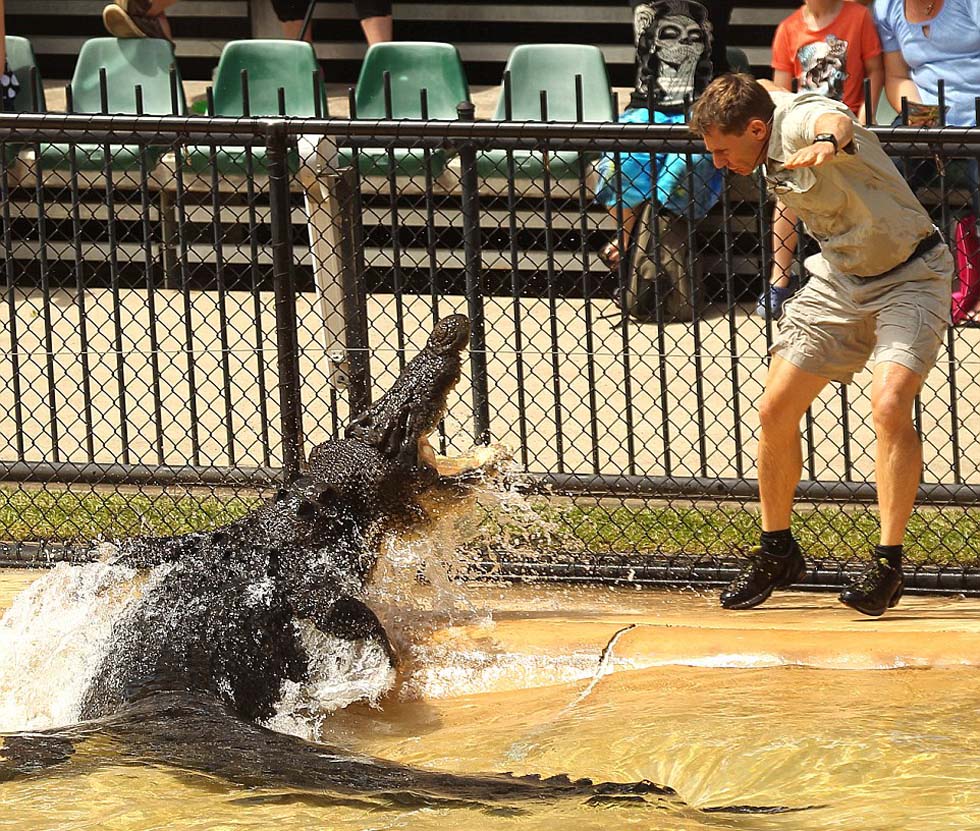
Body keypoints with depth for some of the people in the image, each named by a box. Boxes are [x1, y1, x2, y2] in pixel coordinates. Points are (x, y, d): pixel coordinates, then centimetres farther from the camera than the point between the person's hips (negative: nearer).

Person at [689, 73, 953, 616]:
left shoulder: (804, 120, -28)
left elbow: (836, 121, -55)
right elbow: (773, 94, 23)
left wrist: (828, 142, -77)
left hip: (907, 276, -8)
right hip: (839, 280, 8)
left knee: (890, 404, -27)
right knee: (775, 411, 2)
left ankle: (888, 565, -18)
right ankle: (777, 554, 22)